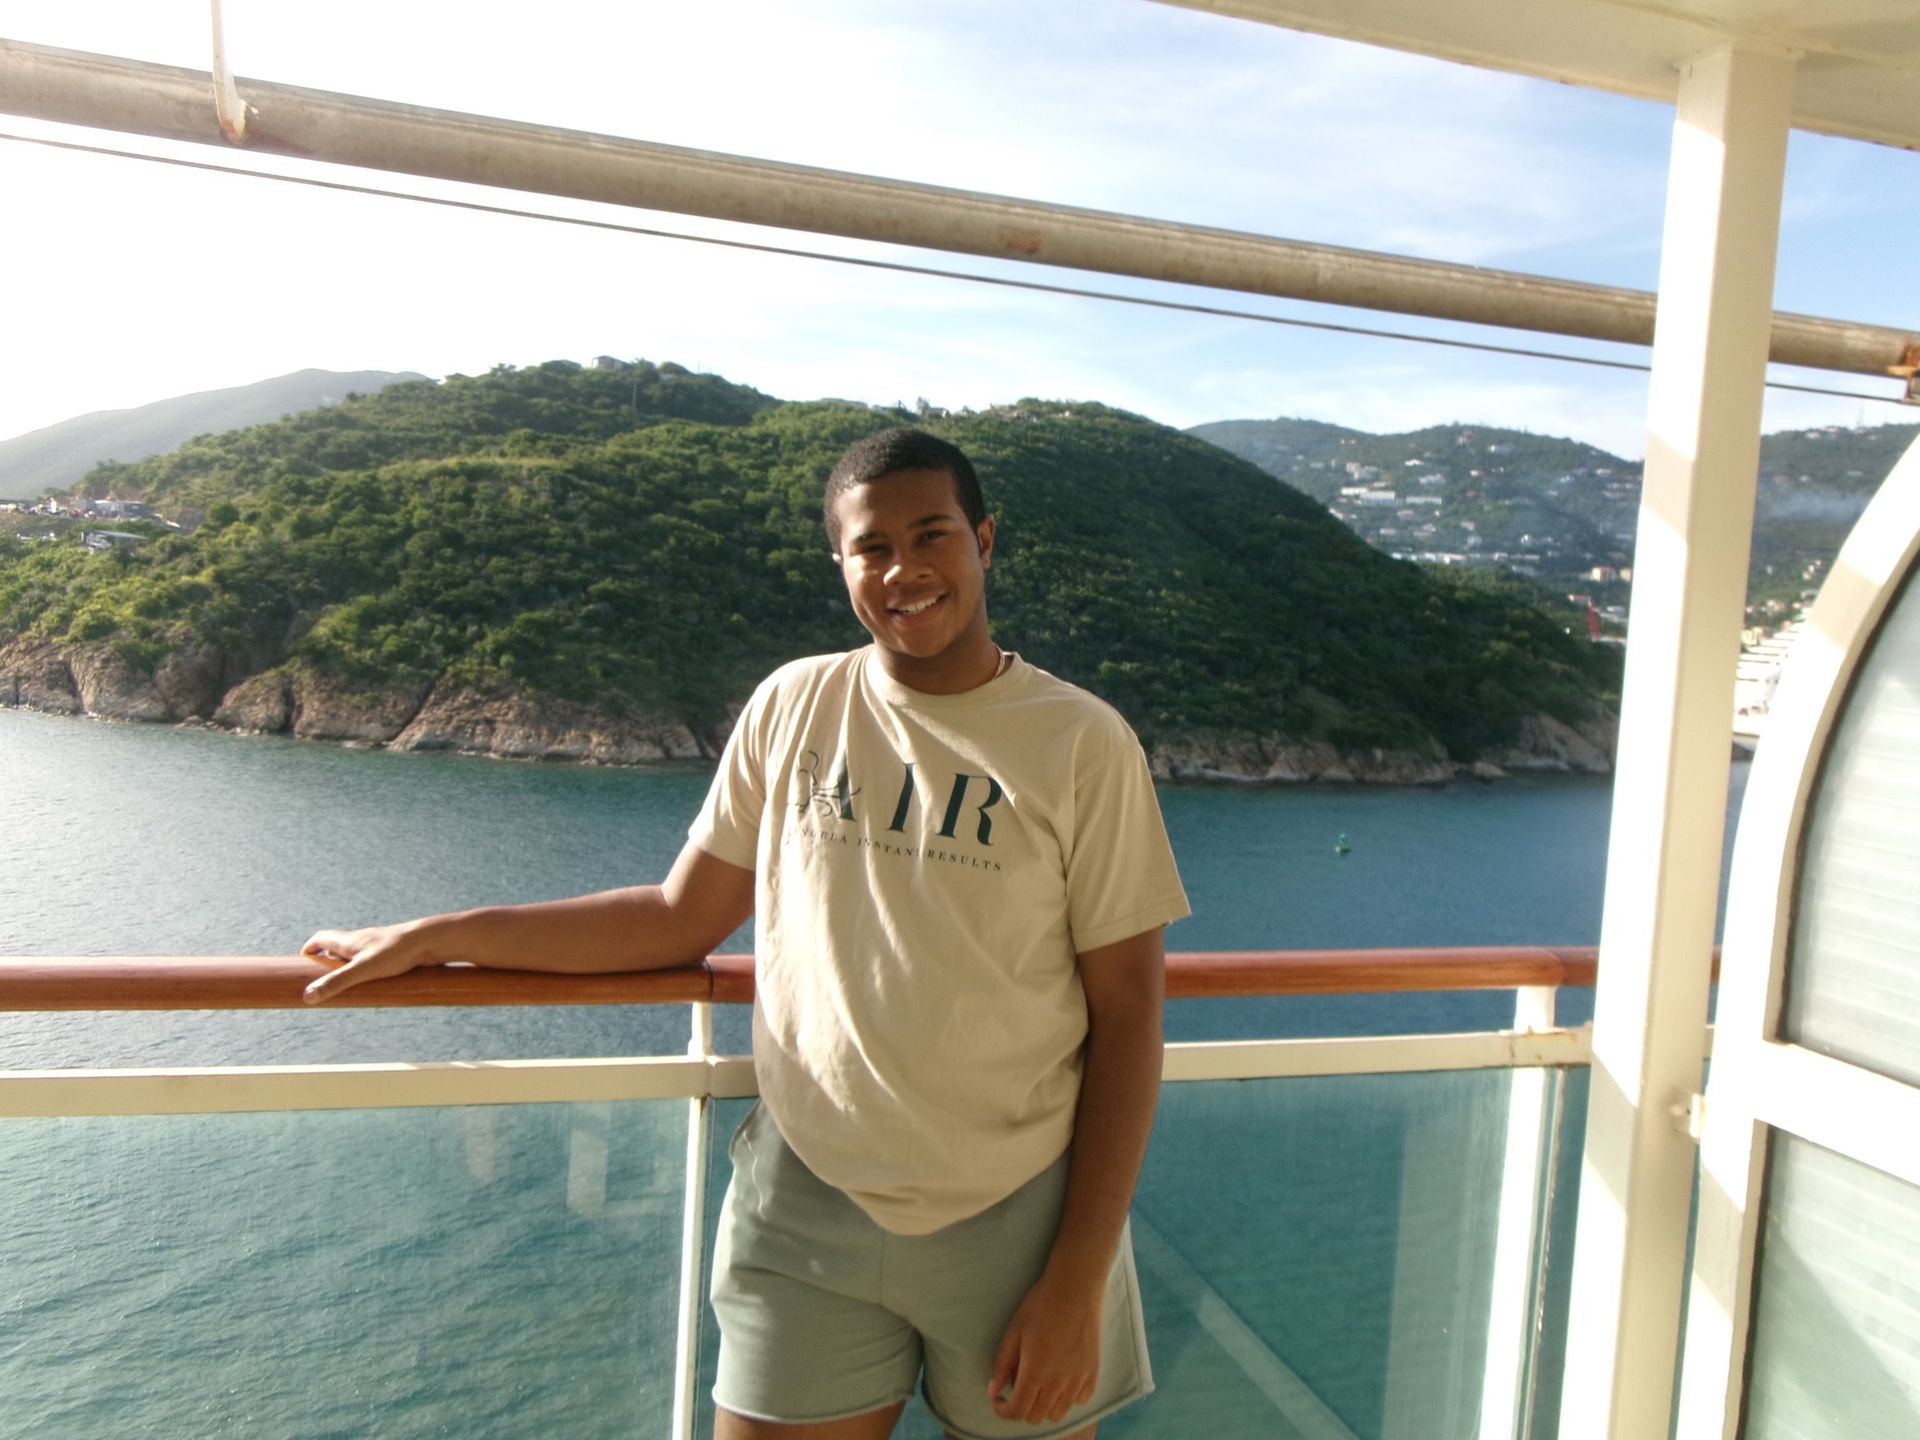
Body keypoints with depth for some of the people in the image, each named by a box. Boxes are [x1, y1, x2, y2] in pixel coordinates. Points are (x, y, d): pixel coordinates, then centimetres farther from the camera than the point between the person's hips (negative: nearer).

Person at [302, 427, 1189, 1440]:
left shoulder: (1083, 742, -8)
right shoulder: (792, 706, 0)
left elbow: (1127, 1017, -7)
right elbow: (681, 920, 6)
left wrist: (1078, 1281, -9)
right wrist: (434, 936, 3)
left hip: (1017, 1218, -1)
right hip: (803, 1205, 2)